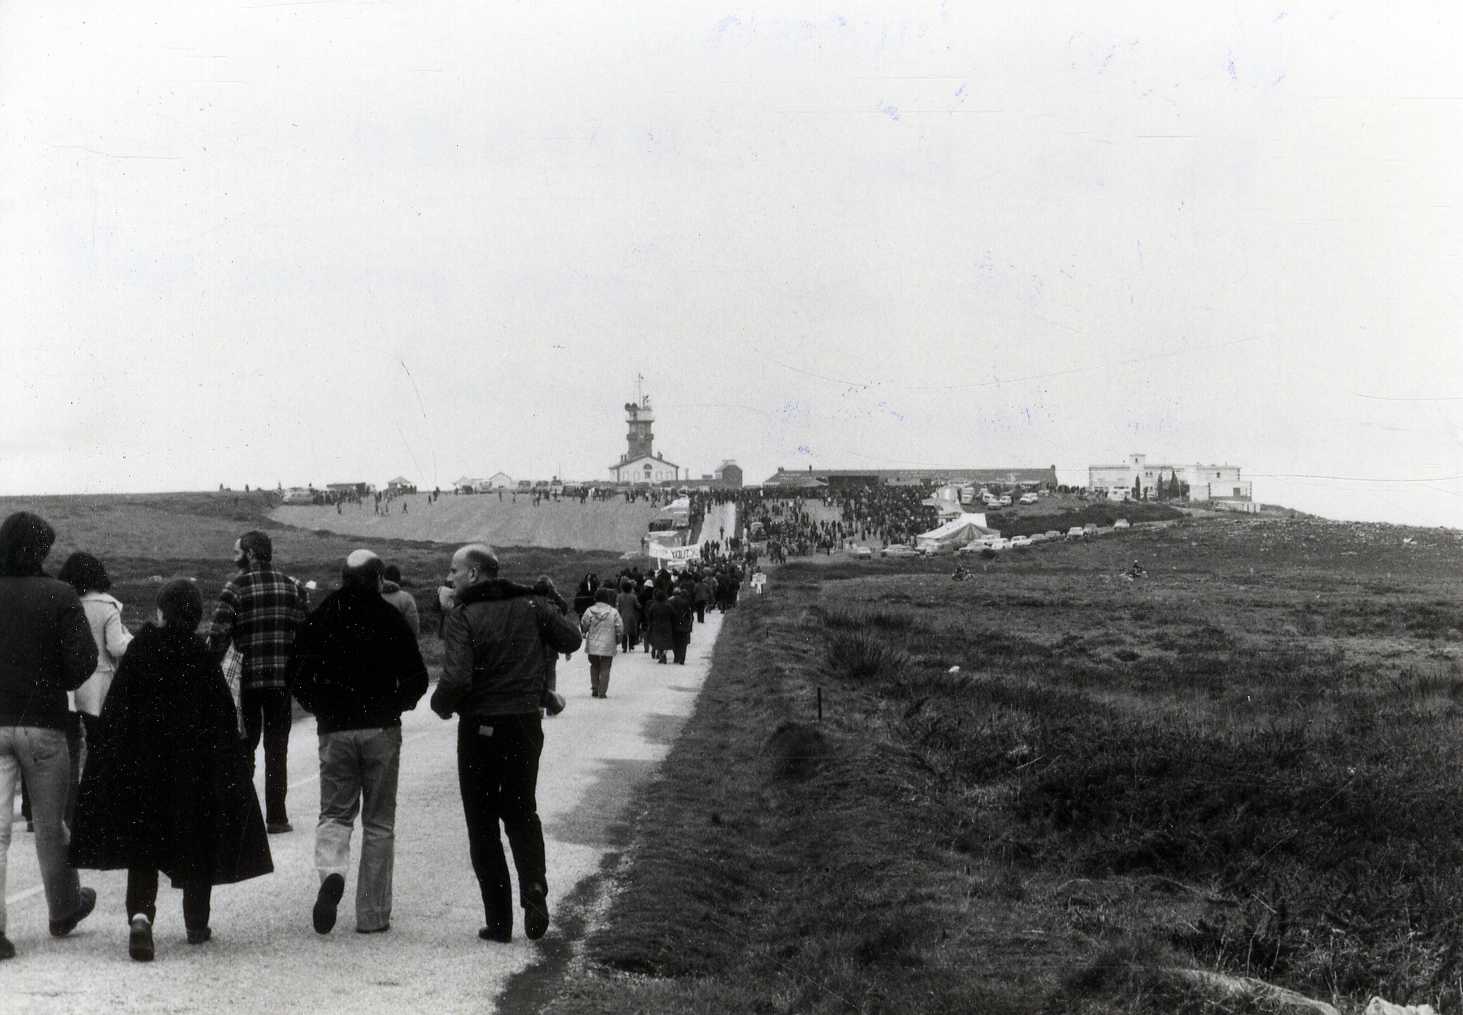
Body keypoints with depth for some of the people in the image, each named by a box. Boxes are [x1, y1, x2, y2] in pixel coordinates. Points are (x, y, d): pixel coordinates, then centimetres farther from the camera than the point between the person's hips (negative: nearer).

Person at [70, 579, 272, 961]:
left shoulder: (139, 648, -4)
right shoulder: (202, 657, -6)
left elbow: (114, 709, -3)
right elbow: (222, 718, -5)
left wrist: (113, 760, 4)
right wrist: (230, 767, 3)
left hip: (141, 761, 0)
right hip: (195, 763, 0)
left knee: (142, 843, 5)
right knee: (197, 841, 13)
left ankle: (140, 914, -18)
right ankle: (197, 925, 19)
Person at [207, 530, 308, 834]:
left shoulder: (235, 588, -6)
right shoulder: (292, 587, 4)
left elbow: (218, 636, -11)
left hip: (245, 680, -2)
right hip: (282, 680, 2)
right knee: (277, 749, 8)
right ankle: (276, 816, 7)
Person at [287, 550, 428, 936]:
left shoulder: (320, 618, 0)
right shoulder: (390, 618, -5)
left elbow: (295, 673, 1)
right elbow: (417, 677, -6)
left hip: (335, 730, 1)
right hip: (381, 730, -1)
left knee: (334, 813, 13)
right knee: (378, 822, 7)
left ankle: (331, 871, -18)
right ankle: (373, 914, 8)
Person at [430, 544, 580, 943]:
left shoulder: (464, 617, -13)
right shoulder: (529, 605, 1)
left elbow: (456, 680, -22)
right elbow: (571, 639, 7)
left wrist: (441, 705, -2)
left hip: (480, 729, -4)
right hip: (526, 726, 4)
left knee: (483, 824, 8)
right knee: (522, 813, 19)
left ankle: (499, 921, 8)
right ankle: (535, 892, -1)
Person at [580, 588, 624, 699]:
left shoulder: (590, 611, -6)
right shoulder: (613, 612, -7)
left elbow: (583, 625, 2)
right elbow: (620, 628, -4)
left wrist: (585, 634, 24)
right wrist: (617, 640, 14)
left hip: (592, 645, 2)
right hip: (608, 645, -1)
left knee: (594, 666, 18)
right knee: (605, 669, 5)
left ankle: (594, 689, 15)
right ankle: (602, 692, 2)